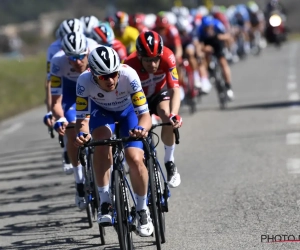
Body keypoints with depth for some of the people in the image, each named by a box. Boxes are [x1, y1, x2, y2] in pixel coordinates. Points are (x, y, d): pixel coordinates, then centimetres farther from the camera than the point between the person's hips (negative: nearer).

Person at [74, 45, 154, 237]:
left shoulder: (129, 75, -38)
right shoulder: (85, 81, -35)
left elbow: (145, 114, -38)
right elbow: (82, 118, -30)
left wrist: (141, 128, -59)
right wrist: (82, 133, -52)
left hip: (128, 111, -1)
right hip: (101, 110, 1)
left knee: (135, 159, -19)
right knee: (102, 142, -31)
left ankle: (142, 210, 6)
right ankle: (105, 203, -20)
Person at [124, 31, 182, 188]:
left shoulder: (167, 58, -34)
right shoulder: (130, 65, -37)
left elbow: (174, 89, -38)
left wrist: (173, 114, -54)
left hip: (160, 94, 0)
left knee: (169, 120, -29)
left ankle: (169, 162, -8)